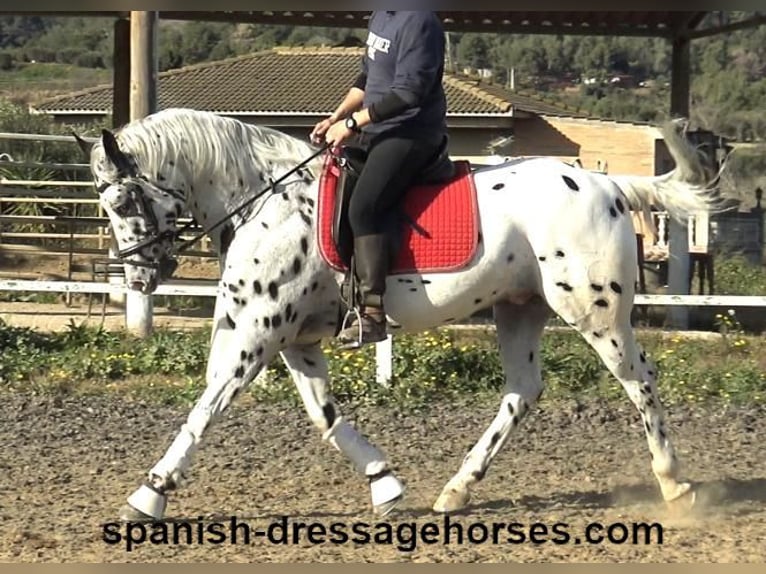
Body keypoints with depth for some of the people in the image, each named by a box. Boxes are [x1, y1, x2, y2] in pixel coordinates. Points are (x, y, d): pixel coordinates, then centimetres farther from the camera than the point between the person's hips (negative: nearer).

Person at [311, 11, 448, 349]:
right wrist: (336, 118, 10)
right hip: (378, 131, 11)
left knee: (363, 208, -27)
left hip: (409, 134, -11)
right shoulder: (381, 17, 14)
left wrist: (352, 122, -20)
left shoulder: (419, 22, -17)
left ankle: (372, 313, -31)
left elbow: (408, 92, -23)